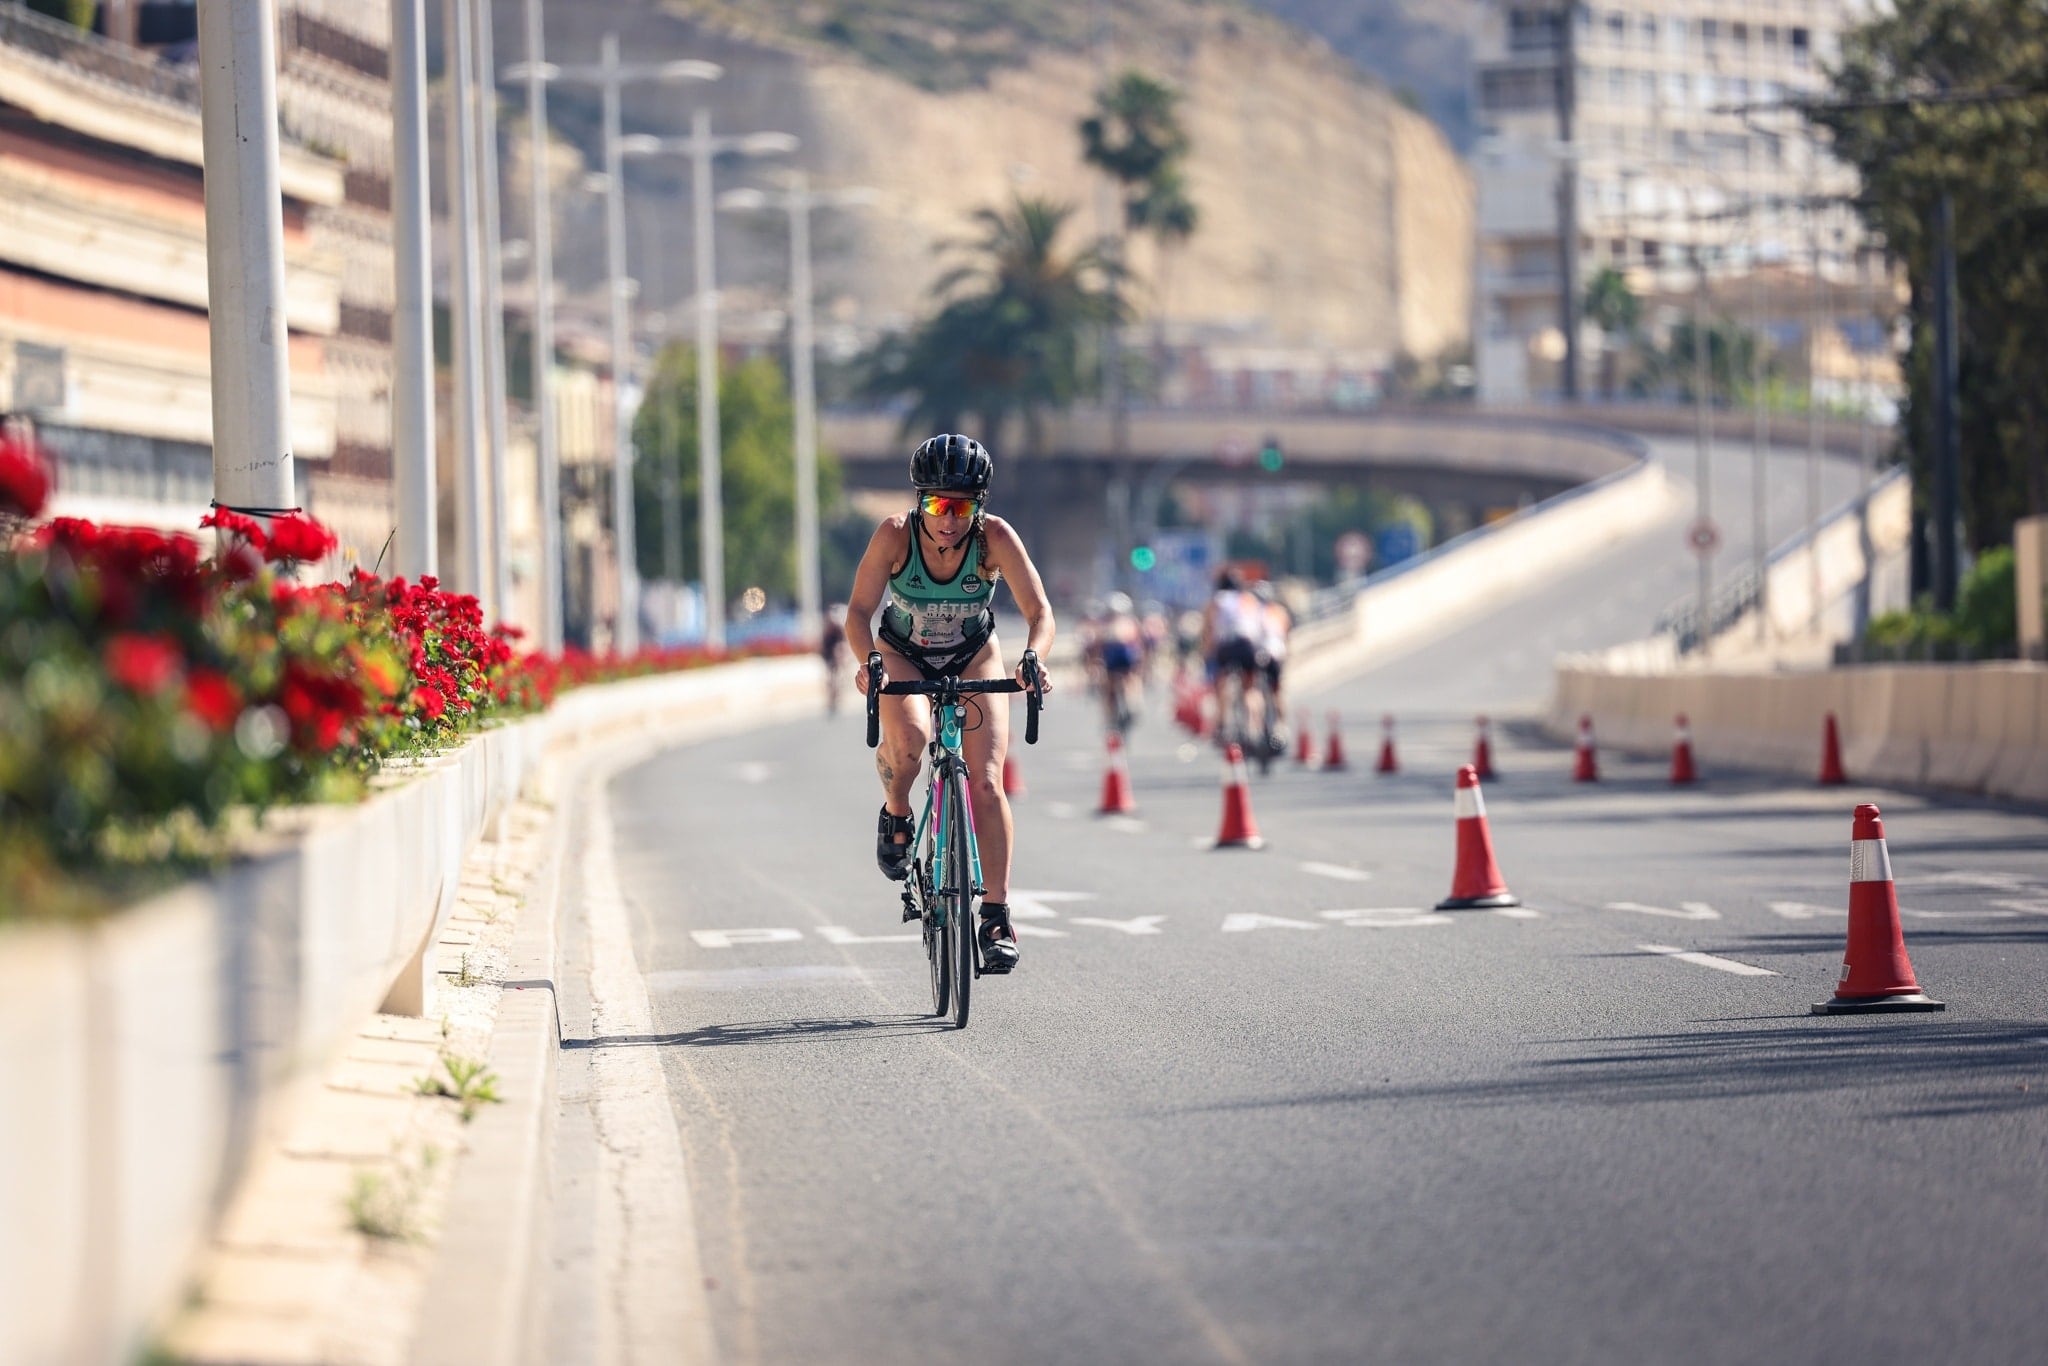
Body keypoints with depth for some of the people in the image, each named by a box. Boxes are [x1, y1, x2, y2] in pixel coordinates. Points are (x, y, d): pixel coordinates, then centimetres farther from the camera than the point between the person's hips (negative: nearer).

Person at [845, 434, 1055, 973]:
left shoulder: (994, 537, -25)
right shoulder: (896, 534, -26)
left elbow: (1040, 612, -24)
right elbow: (859, 610, -22)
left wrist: (1032, 657, -45)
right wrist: (868, 661, -42)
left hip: (973, 658, 1)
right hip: (903, 655, -1)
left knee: (986, 782, -14)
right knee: (908, 738, -34)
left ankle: (997, 919, -7)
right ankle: (896, 811, 0)